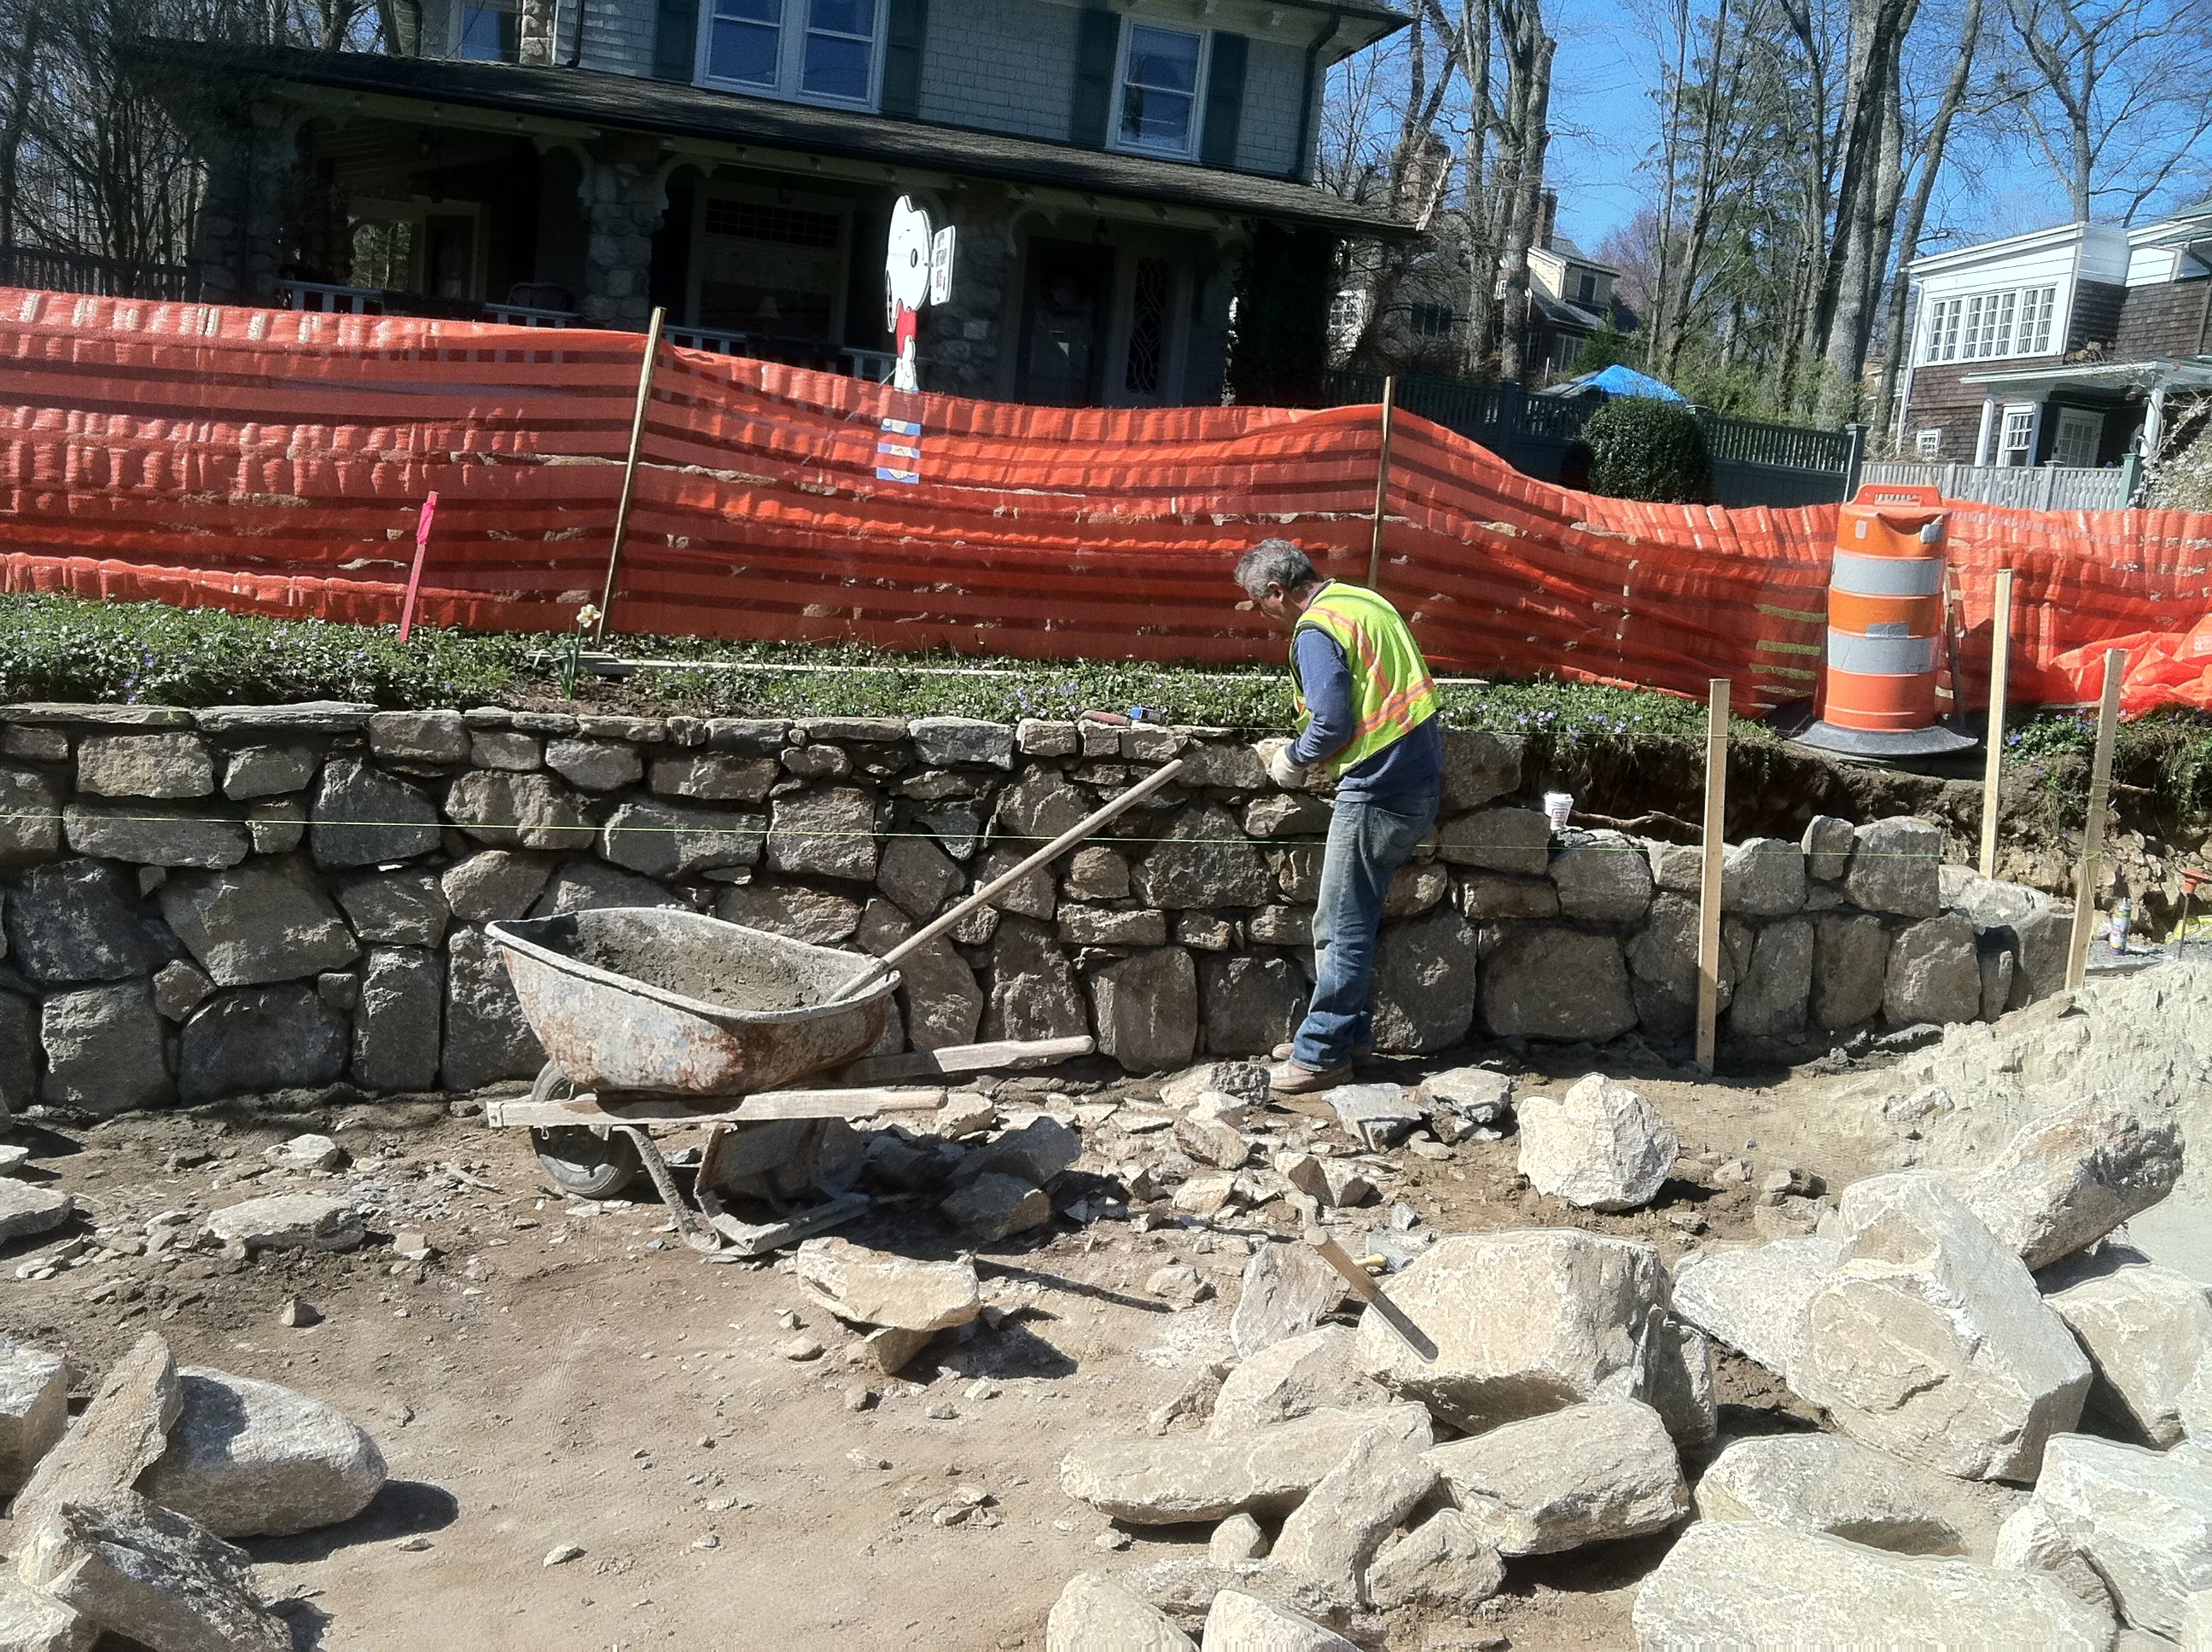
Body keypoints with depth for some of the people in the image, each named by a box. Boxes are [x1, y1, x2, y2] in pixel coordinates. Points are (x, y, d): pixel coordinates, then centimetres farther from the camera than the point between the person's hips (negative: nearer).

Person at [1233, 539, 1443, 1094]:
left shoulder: (1316, 630, -14)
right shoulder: (1360, 601, 16)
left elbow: (1332, 722, -21)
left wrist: (1293, 761, -3)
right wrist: (1303, 754, 18)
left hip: (1380, 787, -10)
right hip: (1418, 773, 10)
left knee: (1342, 928, -1)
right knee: (1349, 919, 18)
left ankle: (1322, 1053, 6)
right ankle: (1348, 1032, 26)